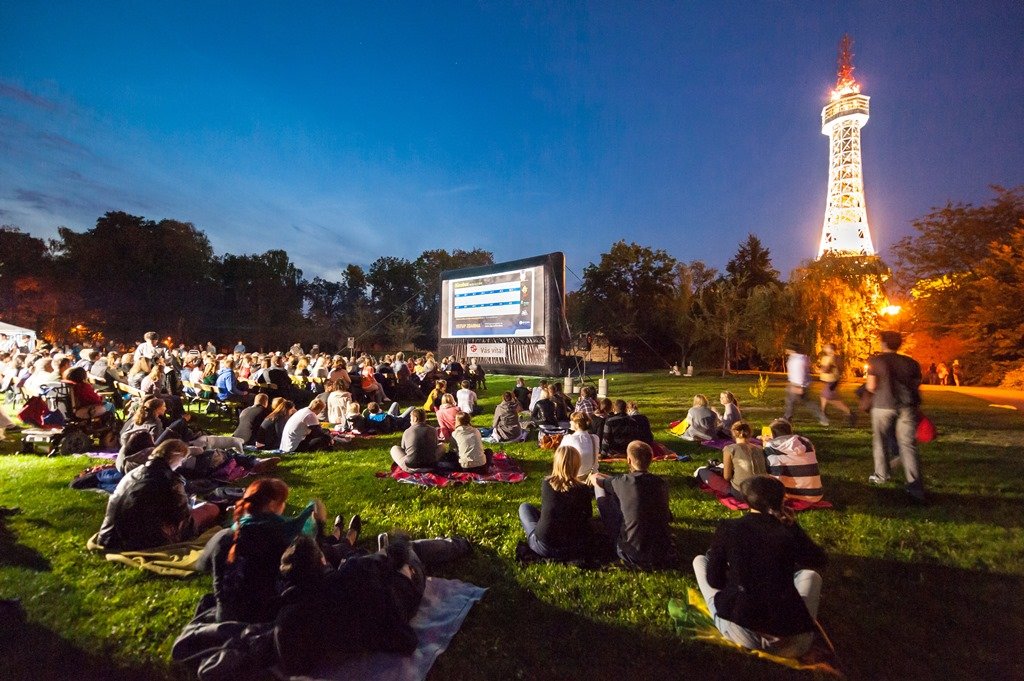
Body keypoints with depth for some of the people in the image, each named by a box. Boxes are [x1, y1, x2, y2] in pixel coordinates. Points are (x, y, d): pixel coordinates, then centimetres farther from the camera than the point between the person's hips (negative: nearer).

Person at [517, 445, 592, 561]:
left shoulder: (546, 483, -8)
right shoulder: (584, 490, -10)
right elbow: (587, 516, 9)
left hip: (545, 547, -1)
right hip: (575, 549, 1)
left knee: (524, 507, 21)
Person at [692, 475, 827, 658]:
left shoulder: (727, 528, -3)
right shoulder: (789, 531, -2)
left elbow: (714, 581, 5)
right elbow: (820, 560, 20)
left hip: (742, 634, -1)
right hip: (792, 642, 2)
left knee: (700, 560, 19)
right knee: (811, 574, 26)